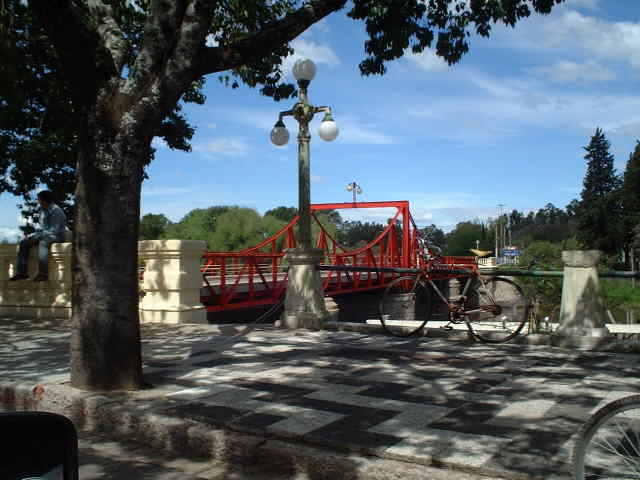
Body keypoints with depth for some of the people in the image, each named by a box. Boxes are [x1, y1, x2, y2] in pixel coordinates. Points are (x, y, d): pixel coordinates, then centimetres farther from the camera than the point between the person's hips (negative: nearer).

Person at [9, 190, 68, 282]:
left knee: (43, 242, -39)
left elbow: (54, 230, -23)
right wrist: (36, 234, -2)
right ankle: (21, 272, -7)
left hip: (57, 235, -9)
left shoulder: (55, 211, -18)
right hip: (44, 233, 9)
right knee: (24, 242, -6)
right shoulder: (42, 210, 10)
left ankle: (43, 274, -37)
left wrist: (39, 235, -22)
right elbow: (42, 226, 18)